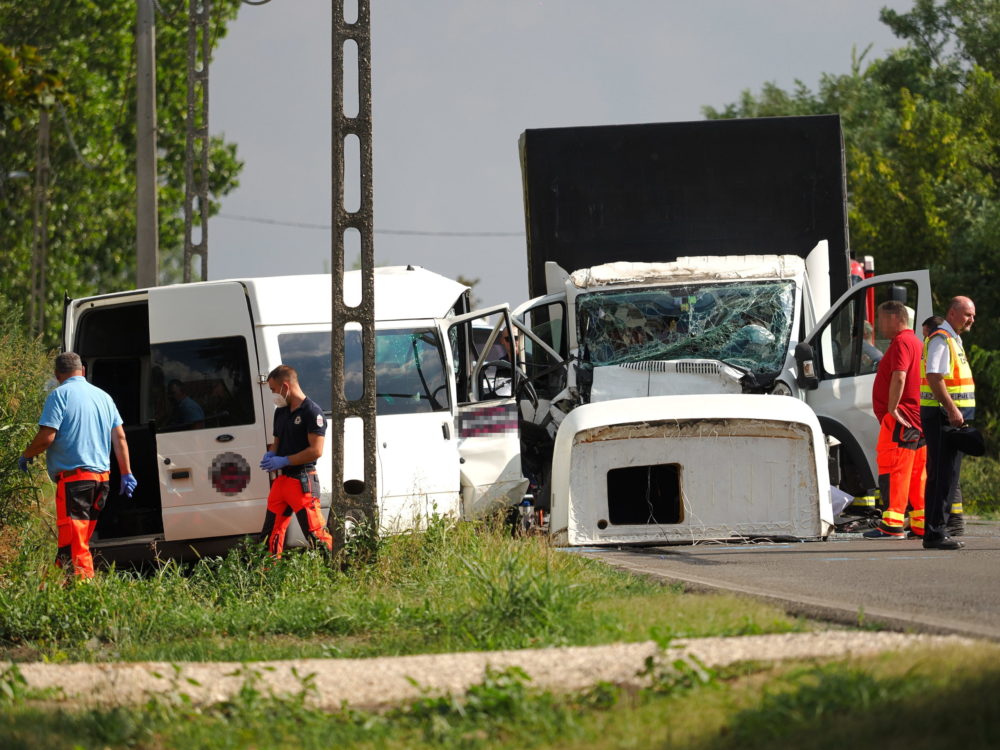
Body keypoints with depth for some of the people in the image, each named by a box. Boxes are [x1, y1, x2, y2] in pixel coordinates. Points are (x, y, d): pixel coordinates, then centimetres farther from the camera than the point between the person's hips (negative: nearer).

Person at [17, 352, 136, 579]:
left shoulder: (60, 395, -7)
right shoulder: (103, 396, 15)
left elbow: (47, 437, -14)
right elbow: (119, 437, 13)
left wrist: (26, 456, 4)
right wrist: (126, 474, 15)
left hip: (74, 477, -7)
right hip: (101, 476, 7)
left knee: (73, 543, -9)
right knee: (82, 540, 16)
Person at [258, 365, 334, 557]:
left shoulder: (312, 412, -11)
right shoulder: (281, 412, 16)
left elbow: (316, 450, -17)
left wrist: (284, 461, -17)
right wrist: (270, 455, 2)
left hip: (302, 482, -9)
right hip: (281, 480, 9)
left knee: (315, 534, -11)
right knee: (271, 533, 10)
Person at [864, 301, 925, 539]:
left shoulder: (901, 343, -10)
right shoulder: (915, 342, 22)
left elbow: (899, 378, -23)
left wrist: (892, 408, -19)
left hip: (900, 418, -10)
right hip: (917, 419, 10)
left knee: (891, 468, -13)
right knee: (917, 473, 12)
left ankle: (892, 524, -19)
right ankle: (921, 524, 13)